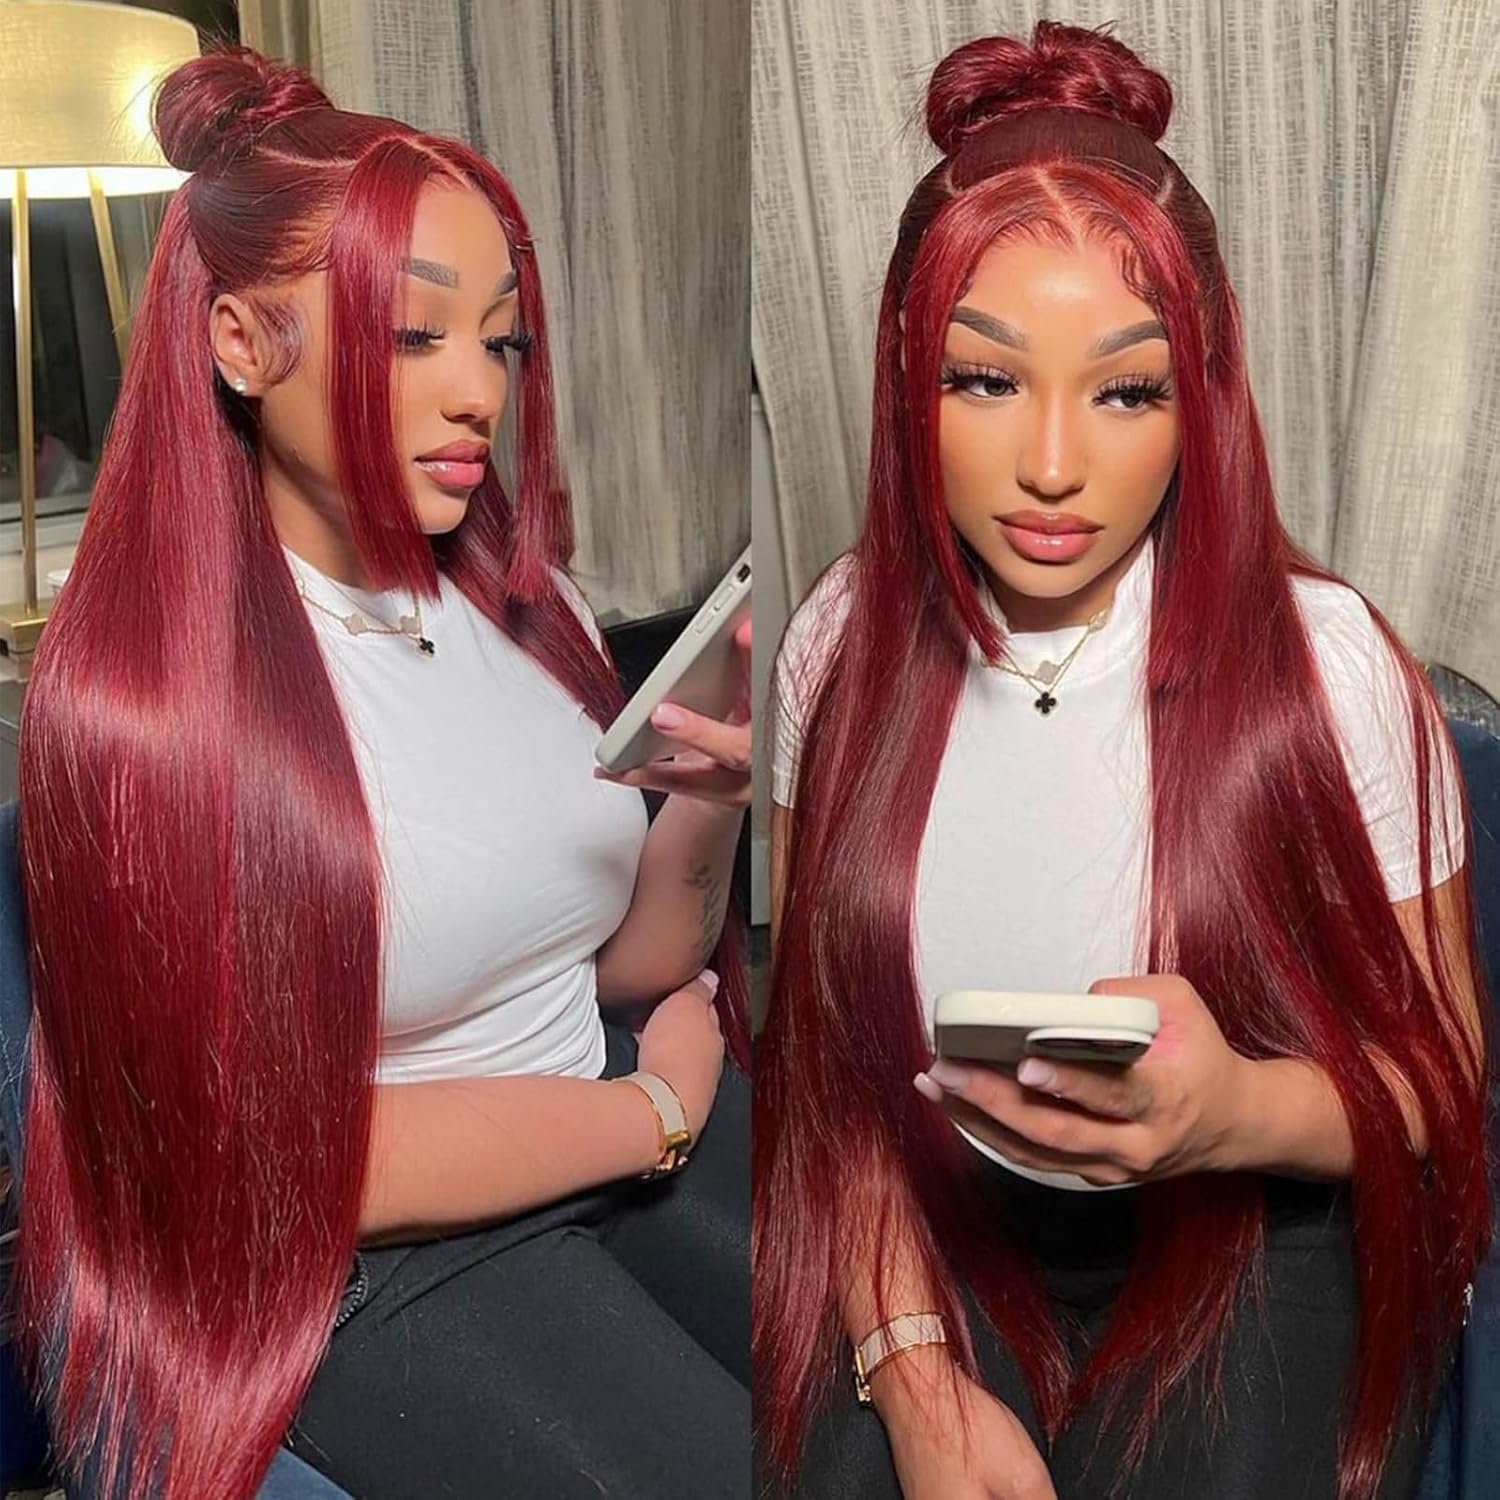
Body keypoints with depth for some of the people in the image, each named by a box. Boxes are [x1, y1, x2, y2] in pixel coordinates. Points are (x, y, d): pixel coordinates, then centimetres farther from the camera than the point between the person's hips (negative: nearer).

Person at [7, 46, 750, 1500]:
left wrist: (702, 811, -15)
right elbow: (294, 1155, -15)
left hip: (623, 1142, 6)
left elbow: (634, 963, 6)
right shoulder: (146, 686, -16)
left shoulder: (529, 601, 2)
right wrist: (660, 1105, -5)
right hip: (352, 1272, -5)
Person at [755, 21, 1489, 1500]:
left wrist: (1242, 1112, -28)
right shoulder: (842, 640, -8)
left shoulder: (1326, 663, -16)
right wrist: (915, 1370, -11)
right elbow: (824, 1041, -2)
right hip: (937, 1230, 1)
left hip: (1250, 1242, -1)